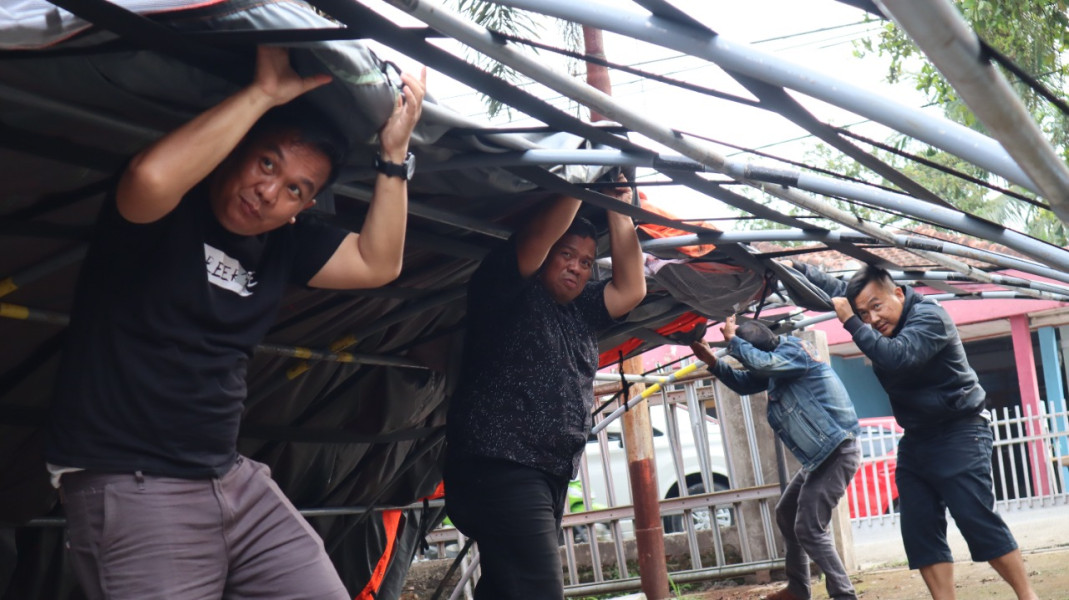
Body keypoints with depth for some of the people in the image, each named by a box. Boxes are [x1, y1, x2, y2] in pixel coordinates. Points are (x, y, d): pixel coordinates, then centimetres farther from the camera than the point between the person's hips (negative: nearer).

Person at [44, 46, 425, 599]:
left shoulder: (285, 243, 9)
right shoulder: (167, 214, -11)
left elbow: (377, 263, 5)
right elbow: (151, 178, -34)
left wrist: (394, 152, -3)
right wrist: (264, 93, -25)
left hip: (232, 479, 7)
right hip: (124, 485, -7)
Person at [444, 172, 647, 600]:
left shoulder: (582, 313, 20)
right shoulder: (508, 295, -1)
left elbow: (631, 288, 10)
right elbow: (536, 238, -16)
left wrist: (617, 209, 8)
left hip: (550, 478, 9)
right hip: (497, 469, -9)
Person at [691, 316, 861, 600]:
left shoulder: (794, 350, -16)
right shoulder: (780, 358, 13)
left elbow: (759, 362, -34)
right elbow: (745, 383, 22)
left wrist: (732, 339, -17)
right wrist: (712, 361, 8)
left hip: (838, 450, -11)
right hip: (823, 453, 11)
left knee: (810, 528, -13)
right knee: (786, 513, 19)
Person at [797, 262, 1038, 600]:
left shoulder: (929, 316, -19)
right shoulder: (873, 319, 5)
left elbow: (896, 357, -35)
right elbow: (832, 287, 15)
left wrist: (850, 323, -30)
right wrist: (791, 267, 4)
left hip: (959, 434, -8)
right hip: (916, 440, 8)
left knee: (979, 522, -14)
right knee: (920, 532, 1)